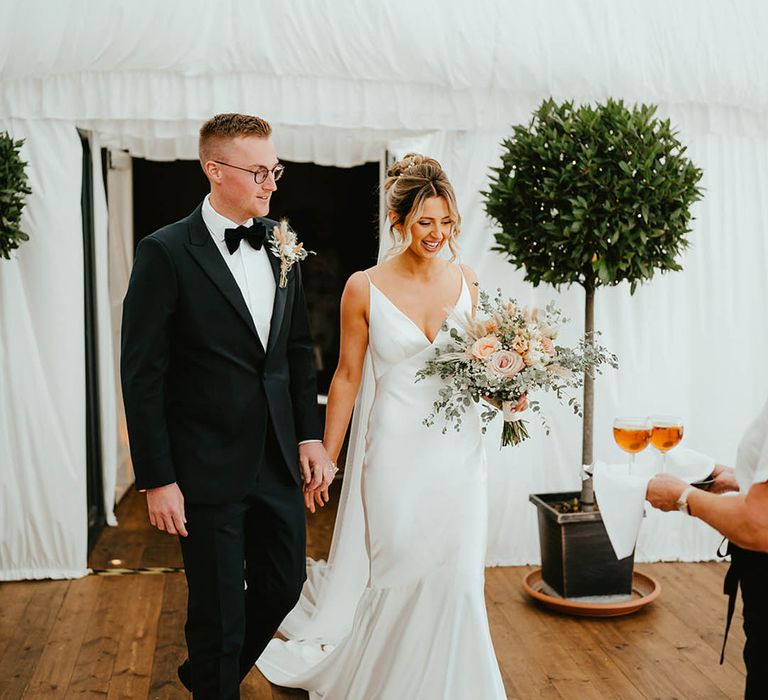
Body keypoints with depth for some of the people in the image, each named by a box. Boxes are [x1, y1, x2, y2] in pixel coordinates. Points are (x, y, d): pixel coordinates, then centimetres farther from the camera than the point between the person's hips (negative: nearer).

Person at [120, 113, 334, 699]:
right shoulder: (166, 252, -12)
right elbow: (143, 374, -12)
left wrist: (311, 436, 7)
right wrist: (157, 479, -13)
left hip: (279, 460, 6)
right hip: (208, 470, -6)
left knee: (284, 585, 18)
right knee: (220, 610, 7)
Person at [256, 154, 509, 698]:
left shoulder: (465, 281, 5)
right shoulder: (365, 288, -5)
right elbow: (347, 376, 1)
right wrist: (324, 459, 3)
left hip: (461, 448, 3)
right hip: (399, 451, -3)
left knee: (458, 579, 3)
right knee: (404, 578, 1)